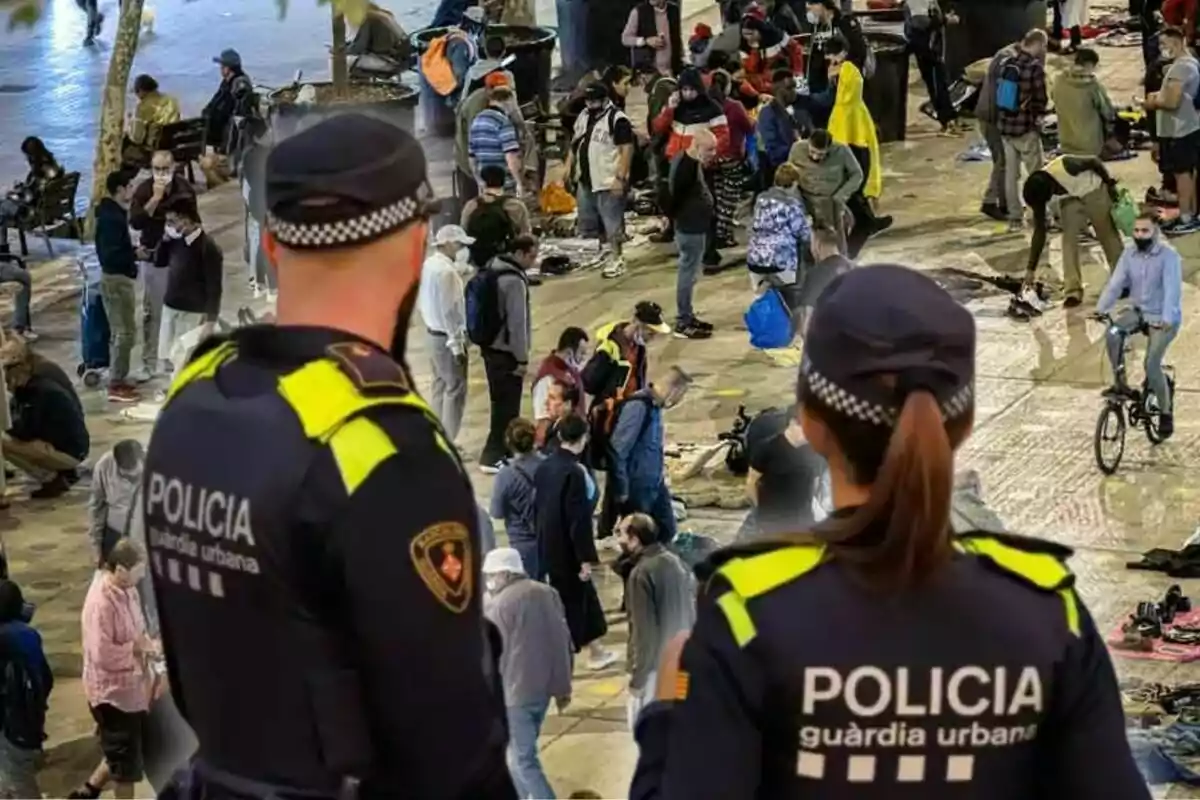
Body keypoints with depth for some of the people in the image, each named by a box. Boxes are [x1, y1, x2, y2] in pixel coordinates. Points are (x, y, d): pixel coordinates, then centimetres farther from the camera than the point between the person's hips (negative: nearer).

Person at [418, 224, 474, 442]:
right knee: (455, 388, -3)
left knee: (440, 384, 17)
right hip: (447, 336, -10)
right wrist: (456, 344, -20)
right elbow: (449, 311, -23)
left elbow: (422, 301, 14)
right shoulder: (446, 271, -22)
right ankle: (447, 442, -1)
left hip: (432, 332, 10)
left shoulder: (429, 265, 6)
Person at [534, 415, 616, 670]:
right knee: (572, 601, 7)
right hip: (567, 551, -8)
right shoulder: (574, 472, -24)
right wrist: (586, 558, -16)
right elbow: (579, 518, -22)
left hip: (547, 547, 8)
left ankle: (595, 651, 32)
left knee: (584, 595, 21)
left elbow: (537, 507, 11)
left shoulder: (544, 467, 1)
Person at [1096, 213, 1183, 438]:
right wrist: (1100, 309, -22)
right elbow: (1115, 283, -8)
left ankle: (1166, 413, 2)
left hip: (1162, 318, -5)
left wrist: (1166, 319, -41)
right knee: (1112, 333, -26)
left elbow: (1172, 290, -27)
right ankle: (1119, 383, -10)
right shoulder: (1130, 253, -3)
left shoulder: (1168, 255, -18)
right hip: (1138, 311, 5)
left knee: (1152, 364, -17)